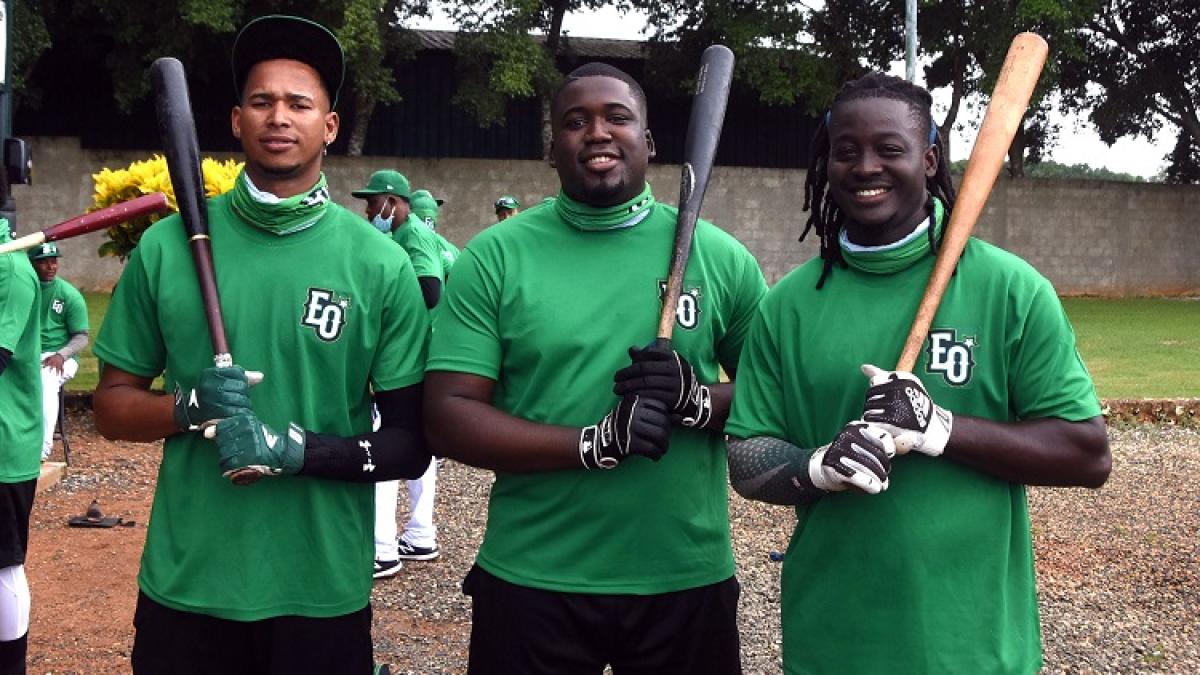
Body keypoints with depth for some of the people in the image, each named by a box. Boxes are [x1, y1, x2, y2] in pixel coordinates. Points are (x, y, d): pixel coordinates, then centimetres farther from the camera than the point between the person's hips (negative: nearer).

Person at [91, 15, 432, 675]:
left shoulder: (380, 264, -3)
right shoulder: (168, 245, 1)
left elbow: (410, 445, -2)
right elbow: (113, 406, 7)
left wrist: (299, 451, -18)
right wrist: (191, 408, -14)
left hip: (325, 595, -1)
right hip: (184, 588, 1)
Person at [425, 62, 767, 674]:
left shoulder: (720, 257, 2)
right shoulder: (494, 257, -2)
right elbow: (447, 418, -8)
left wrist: (697, 401, -15)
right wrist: (595, 444, -19)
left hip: (688, 582, 2)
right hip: (531, 583, -1)